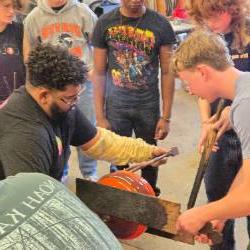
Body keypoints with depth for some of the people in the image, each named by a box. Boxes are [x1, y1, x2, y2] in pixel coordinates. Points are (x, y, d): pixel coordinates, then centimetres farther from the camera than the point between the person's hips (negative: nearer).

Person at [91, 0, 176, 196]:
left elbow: (167, 73, -3)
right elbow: (99, 73, -1)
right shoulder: (105, 23, -6)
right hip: (115, 106, 0)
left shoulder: (160, 25, -7)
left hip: (149, 106, 0)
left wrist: (166, 117, -5)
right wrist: (100, 116, -4)